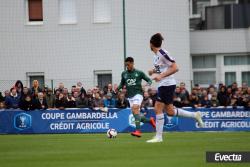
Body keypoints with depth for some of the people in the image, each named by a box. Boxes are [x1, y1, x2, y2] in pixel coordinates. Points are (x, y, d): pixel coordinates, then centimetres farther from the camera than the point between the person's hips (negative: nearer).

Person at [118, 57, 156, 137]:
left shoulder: (139, 73, 0)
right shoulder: (124, 74, 10)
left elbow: (149, 80, 7)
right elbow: (122, 84, 22)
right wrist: (118, 88, 0)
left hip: (138, 94, -5)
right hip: (130, 96, 5)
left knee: (135, 109, -28)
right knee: (137, 115, 4)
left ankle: (138, 130, -35)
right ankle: (150, 120, 33)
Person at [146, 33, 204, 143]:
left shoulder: (162, 53, -16)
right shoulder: (157, 54, 12)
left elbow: (175, 68, -18)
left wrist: (161, 76, -23)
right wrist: (154, 71, 10)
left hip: (167, 84, -10)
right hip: (163, 85, 10)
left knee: (158, 109, -8)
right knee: (170, 111, 10)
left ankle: (158, 137, -5)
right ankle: (195, 115, 18)